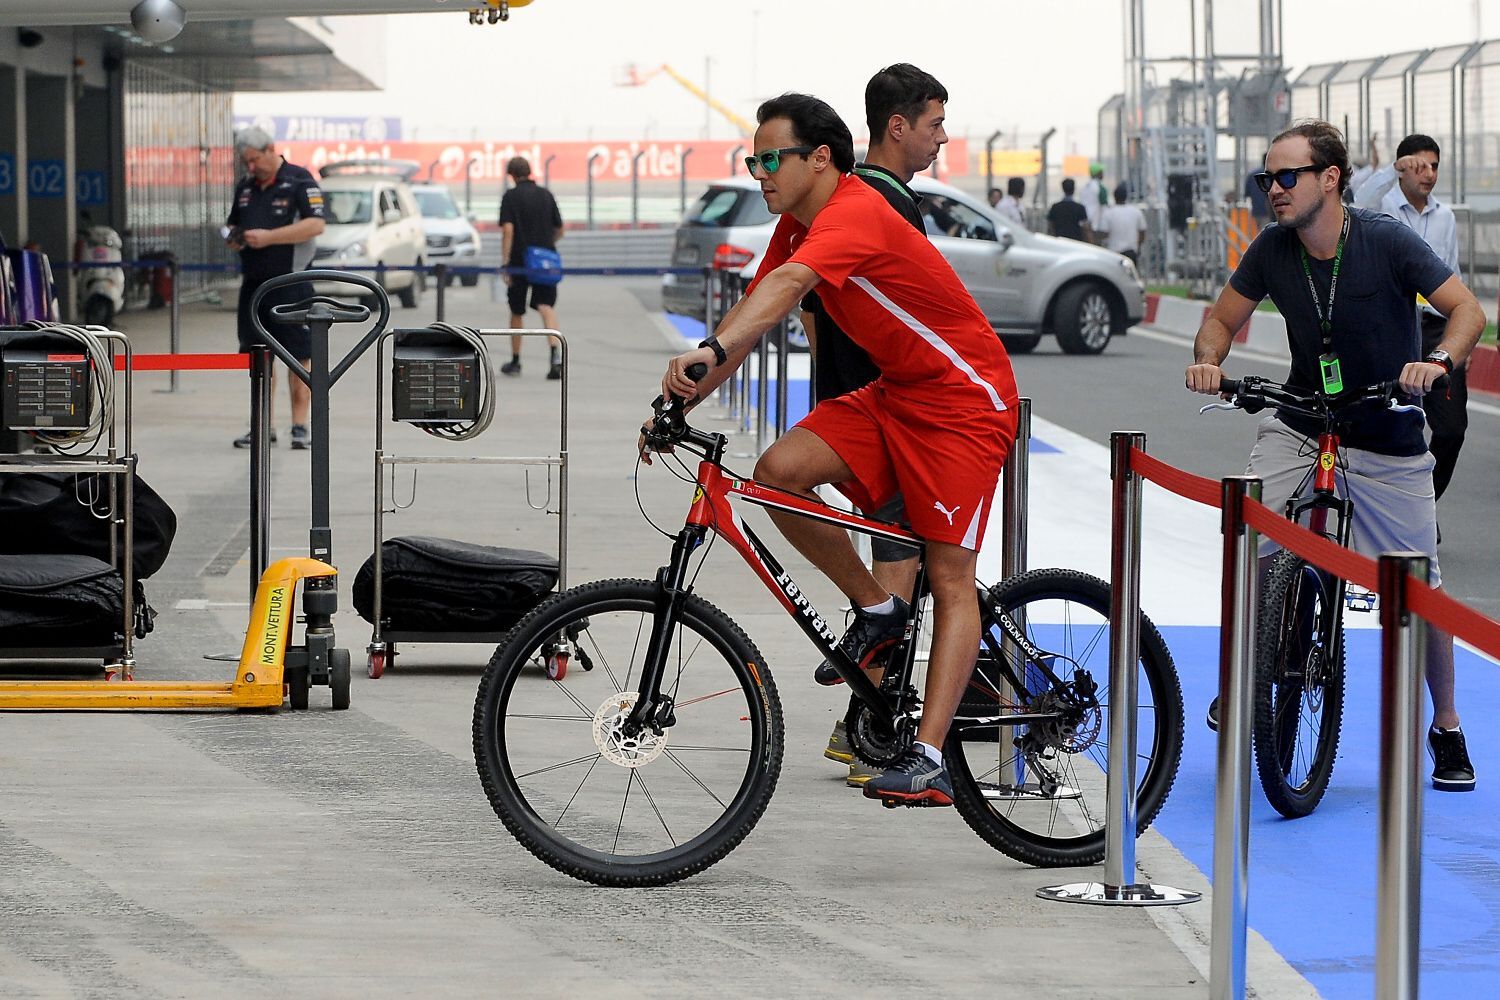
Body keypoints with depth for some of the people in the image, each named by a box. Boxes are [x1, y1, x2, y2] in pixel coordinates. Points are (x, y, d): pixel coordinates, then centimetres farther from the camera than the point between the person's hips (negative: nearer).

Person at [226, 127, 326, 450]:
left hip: (290, 282, -7)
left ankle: (300, 426, -2)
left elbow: (316, 224, -15)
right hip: (253, 283, 7)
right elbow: (233, 224, 27)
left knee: (298, 356, -5)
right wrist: (233, 238, 2)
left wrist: (269, 237, -19)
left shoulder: (299, 181, -5)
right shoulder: (245, 187, 16)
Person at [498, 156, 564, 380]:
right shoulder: (546, 195, 7)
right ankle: (556, 353, -30)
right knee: (546, 307, -7)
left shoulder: (510, 197, -5)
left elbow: (508, 231, -14)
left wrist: (505, 263, -14)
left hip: (519, 261, -2)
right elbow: (559, 230, 12)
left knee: (517, 312, 13)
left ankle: (515, 361, 26)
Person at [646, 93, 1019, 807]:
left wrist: (711, 349, -57)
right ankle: (875, 609, 4)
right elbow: (752, 314, 5)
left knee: (950, 579, -11)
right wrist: (680, 402, -7)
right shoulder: (797, 226, 4)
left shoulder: (855, 212, -24)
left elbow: (789, 284, -43)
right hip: (894, 392, 9)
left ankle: (929, 759, -16)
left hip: (964, 400, -8)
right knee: (778, 471, -14)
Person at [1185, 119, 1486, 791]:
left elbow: (1468, 311, -15)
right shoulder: (1271, 250, -8)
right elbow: (1223, 318, 6)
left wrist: (1440, 360, -35)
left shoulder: (1387, 242, -18)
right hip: (1300, 427, 2)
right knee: (1250, 551, -18)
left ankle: (1446, 728, 20)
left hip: (1388, 442, -2)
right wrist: (1209, 358, -16)